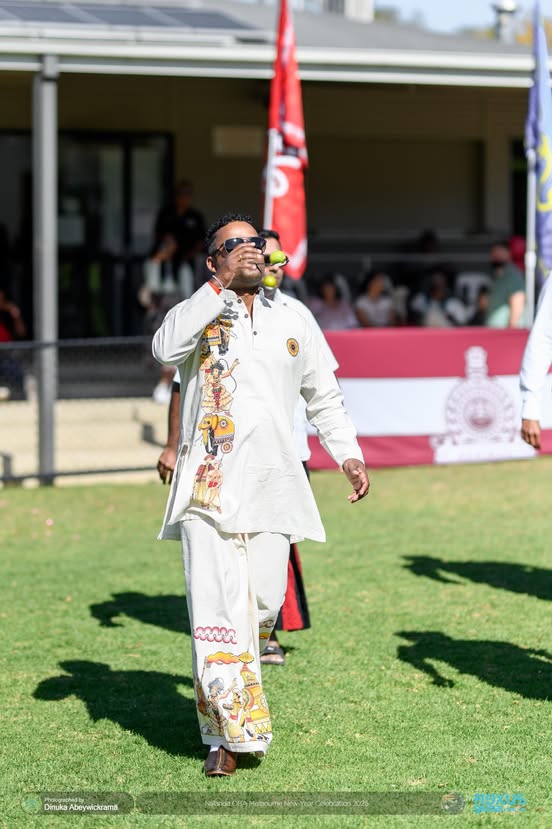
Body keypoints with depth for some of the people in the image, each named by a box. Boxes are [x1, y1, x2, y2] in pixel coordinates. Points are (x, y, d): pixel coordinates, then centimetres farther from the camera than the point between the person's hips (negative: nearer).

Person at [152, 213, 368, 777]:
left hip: (272, 486, 4)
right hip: (210, 486, -3)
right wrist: (222, 283, -14)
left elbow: (324, 397, 28)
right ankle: (228, 734, -8)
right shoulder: (199, 314, 7)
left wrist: (348, 454, 16)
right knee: (216, 608, -12)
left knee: (263, 603, -2)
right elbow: (166, 349, -17)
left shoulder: (290, 325, 20)